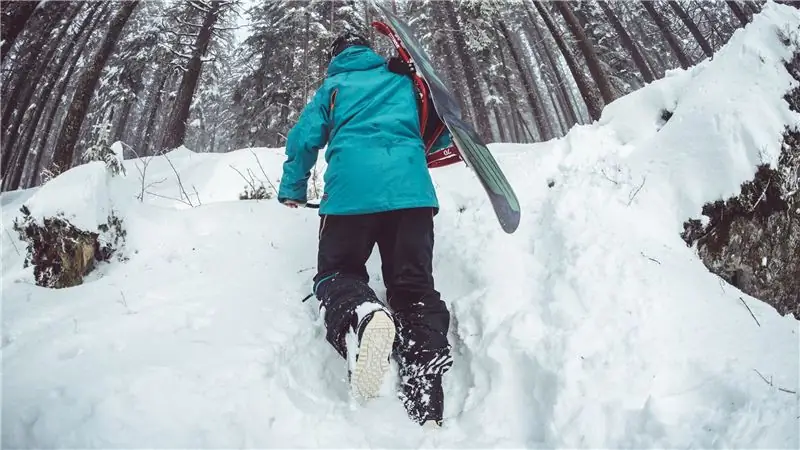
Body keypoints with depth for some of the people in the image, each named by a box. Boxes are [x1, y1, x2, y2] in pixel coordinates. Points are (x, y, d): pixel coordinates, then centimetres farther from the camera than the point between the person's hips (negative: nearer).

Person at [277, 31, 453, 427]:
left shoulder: (332, 86, 22)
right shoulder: (403, 79, 26)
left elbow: (304, 137, 15)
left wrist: (292, 190, 29)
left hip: (350, 189, -1)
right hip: (412, 188, 2)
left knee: (337, 271, 10)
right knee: (413, 285, 3)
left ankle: (360, 315, -31)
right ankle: (425, 405, -18)